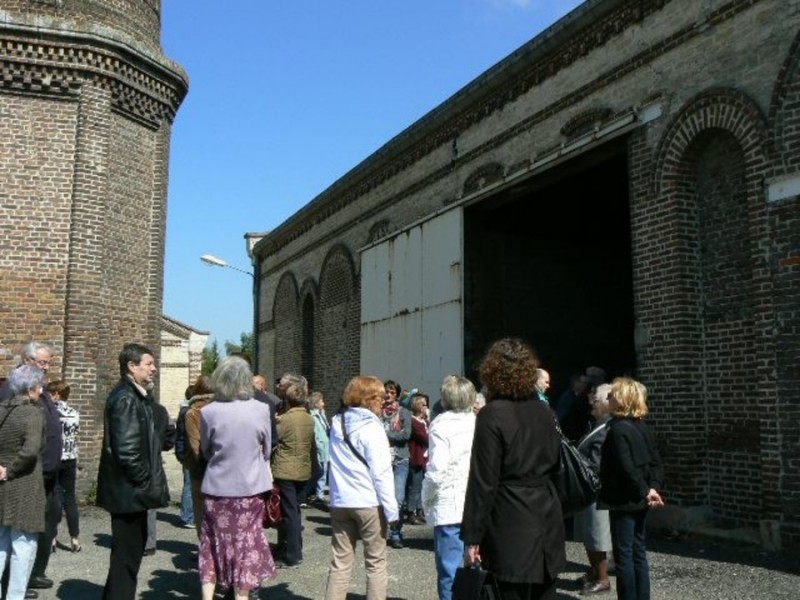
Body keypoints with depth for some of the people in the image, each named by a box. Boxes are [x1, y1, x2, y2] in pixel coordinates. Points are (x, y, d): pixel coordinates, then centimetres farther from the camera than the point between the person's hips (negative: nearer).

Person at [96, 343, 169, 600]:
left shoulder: (136, 396, 14)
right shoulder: (125, 399, -18)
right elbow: (127, 450, -24)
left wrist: (148, 481, 13)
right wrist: (146, 482, -16)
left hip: (132, 489, 10)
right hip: (130, 490, -10)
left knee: (131, 550, 18)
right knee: (127, 555, -1)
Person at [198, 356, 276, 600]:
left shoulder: (208, 412, -12)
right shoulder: (260, 409, -11)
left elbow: (205, 450, 3)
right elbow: (266, 449, 3)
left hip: (217, 488, 0)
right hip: (250, 487, 0)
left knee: (213, 544, 13)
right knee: (245, 544, 12)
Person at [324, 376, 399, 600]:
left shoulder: (336, 423, 8)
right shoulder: (370, 427, -12)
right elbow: (381, 472, -15)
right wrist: (390, 507, -12)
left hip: (340, 501, 6)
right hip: (369, 502, -5)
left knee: (340, 562, 10)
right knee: (375, 563, 6)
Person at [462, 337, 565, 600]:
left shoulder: (492, 415, -13)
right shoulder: (544, 412, 6)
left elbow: (483, 482, -13)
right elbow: (555, 465, 14)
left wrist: (472, 538, -9)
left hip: (512, 527, -6)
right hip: (547, 518, 6)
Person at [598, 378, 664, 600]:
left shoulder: (618, 429, -17)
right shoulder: (642, 427, 10)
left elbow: (627, 468, -23)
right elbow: (655, 462, 8)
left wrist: (644, 491, -14)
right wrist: (653, 488, -1)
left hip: (624, 501, -9)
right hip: (639, 501, 9)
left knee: (623, 555, -1)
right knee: (638, 552, 13)